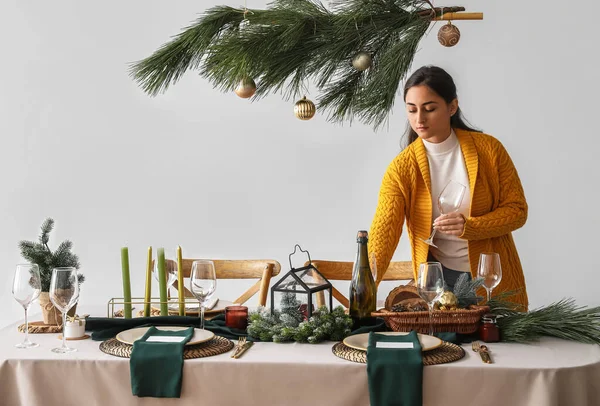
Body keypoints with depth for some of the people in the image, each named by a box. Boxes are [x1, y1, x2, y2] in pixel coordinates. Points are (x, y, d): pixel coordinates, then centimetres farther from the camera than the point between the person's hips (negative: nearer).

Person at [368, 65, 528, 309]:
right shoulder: (401, 168, -11)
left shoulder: (488, 149, -9)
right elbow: (383, 233, -19)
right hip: (440, 279, 0)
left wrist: (469, 227, -23)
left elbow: (517, 210, -6)